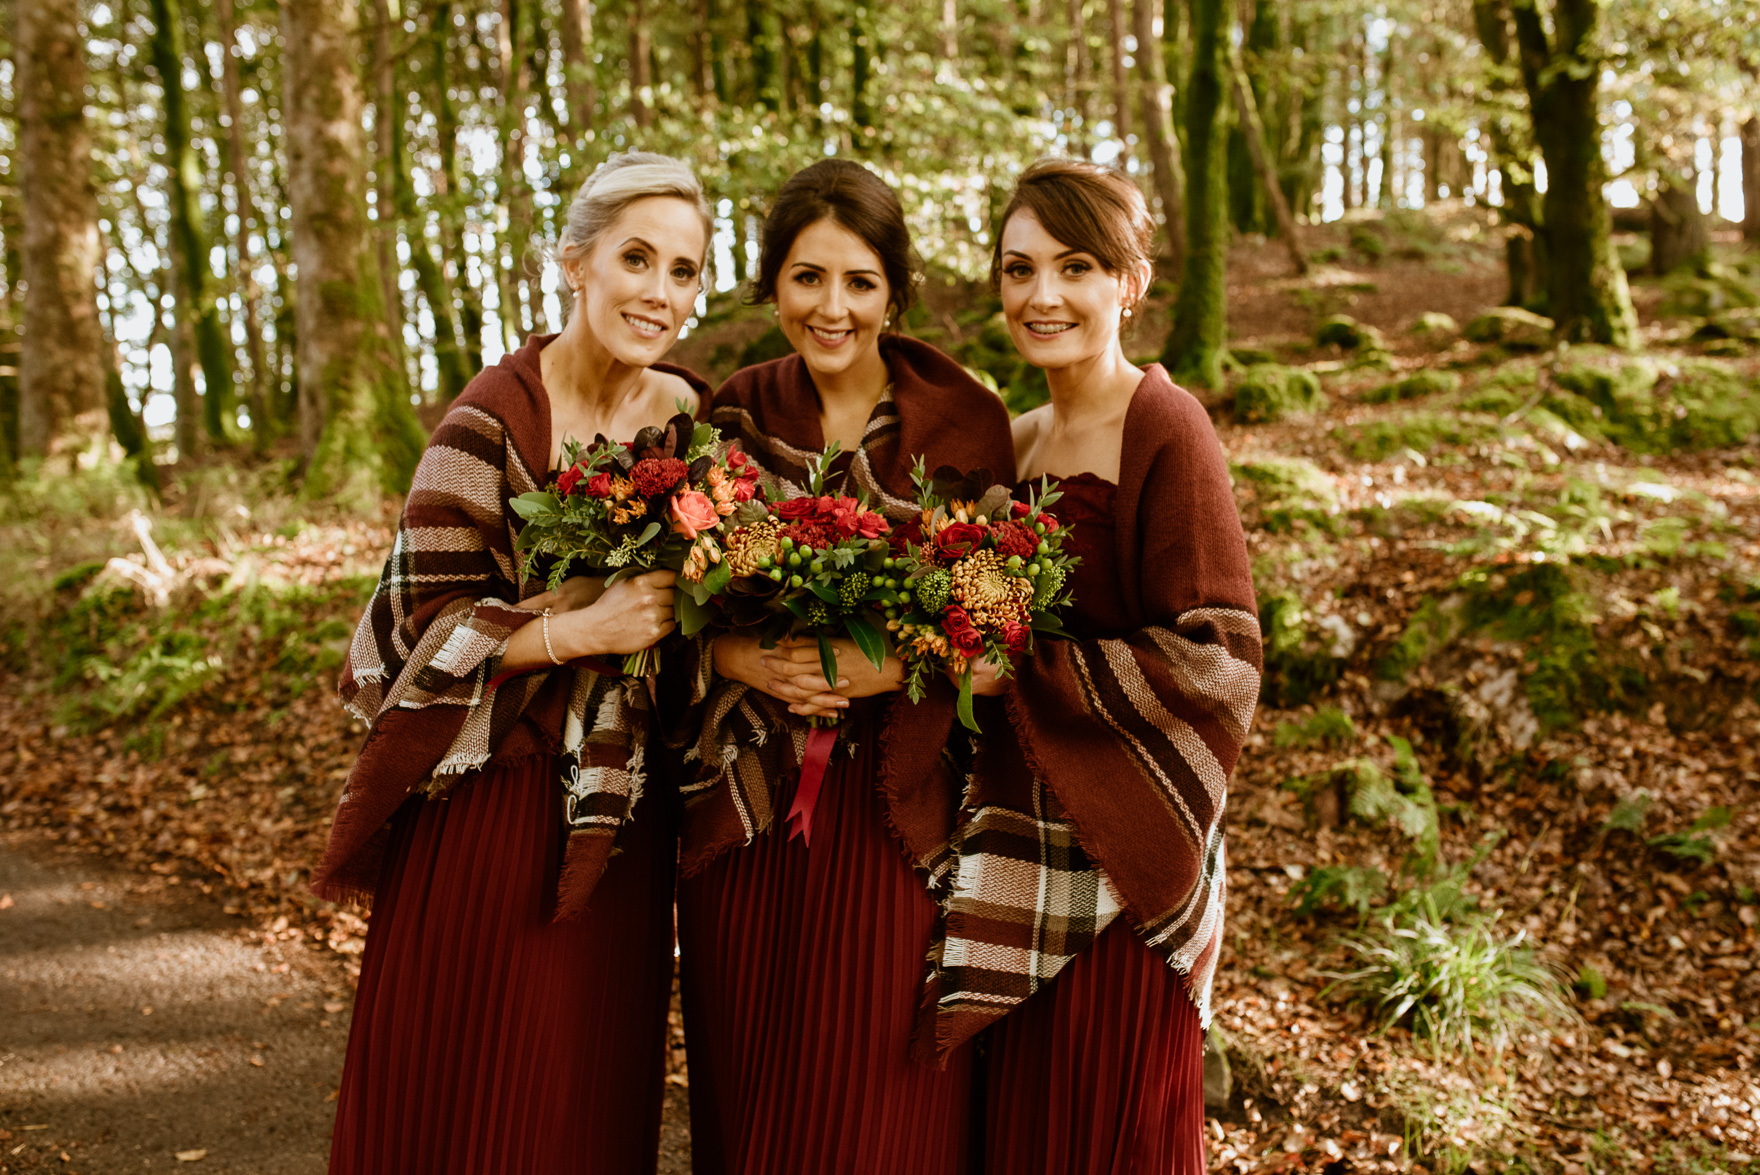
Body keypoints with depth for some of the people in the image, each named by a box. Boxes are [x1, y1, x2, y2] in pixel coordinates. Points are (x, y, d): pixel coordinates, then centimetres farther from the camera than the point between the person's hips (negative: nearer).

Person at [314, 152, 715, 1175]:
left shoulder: (698, 416, 3)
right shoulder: (496, 419, -13)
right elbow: (423, 624, -14)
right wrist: (585, 630, -23)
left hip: (617, 813, 4)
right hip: (488, 809, -4)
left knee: (588, 1089, 14)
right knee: (460, 1082, 9)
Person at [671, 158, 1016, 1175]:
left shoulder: (964, 422, -3)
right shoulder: (734, 417, 4)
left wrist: (894, 665, -19)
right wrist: (736, 658, -13)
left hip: (895, 810, -2)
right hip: (745, 810, 3)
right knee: (745, 1085, 13)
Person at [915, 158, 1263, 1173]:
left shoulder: (1164, 428, -12)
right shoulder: (1015, 440, 9)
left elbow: (1218, 660, -17)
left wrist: (1017, 672, -18)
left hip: (1119, 862, -6)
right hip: (1018, 852, 7)